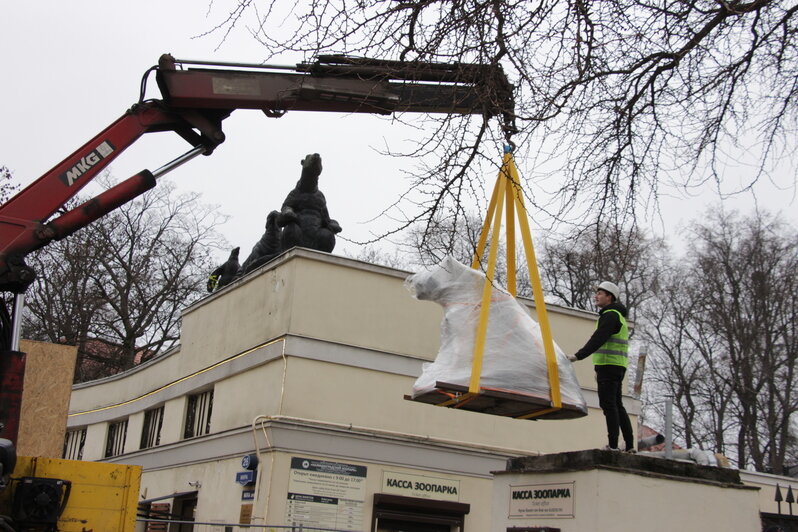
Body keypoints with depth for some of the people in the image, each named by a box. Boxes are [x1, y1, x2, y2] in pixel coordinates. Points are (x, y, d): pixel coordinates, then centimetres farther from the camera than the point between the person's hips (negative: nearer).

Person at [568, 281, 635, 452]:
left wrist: (578, 355, -29)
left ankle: (612, 445, -15)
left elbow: (598, 339, -22)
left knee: (608, 405, -12)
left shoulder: (610, 315, -9)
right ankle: (629, 446, 11)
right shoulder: (618, 316, 24)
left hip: (609, 366, -10)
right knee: (617, 406, 11)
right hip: (617, 367, 10)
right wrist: (600, 368, 24)